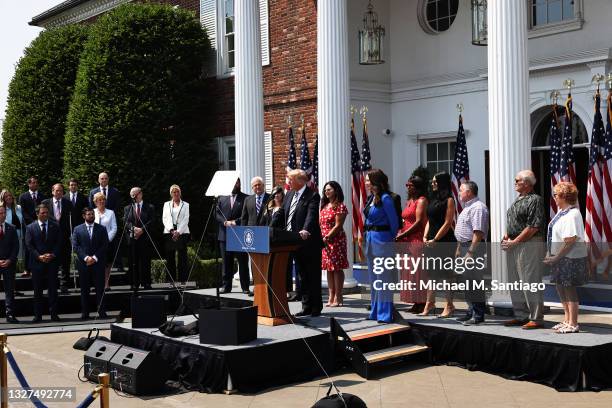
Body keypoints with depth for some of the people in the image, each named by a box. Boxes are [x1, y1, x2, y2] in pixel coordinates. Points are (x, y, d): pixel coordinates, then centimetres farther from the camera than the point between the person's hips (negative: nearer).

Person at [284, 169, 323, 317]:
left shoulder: (312, 195, -12)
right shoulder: (290, 195, 11)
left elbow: (311, 215, -27)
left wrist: (305, 230, -43)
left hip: (309, 243, -8)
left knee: (313, 276, 3)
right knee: (302, 276, 14)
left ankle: (316, 307, 12)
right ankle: (306, 306, 23)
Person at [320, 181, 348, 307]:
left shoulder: (340, 206, -6)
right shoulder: (323, 206, 17)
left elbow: (338, 226, -12)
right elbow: (320, 224, 16)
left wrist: (327, 237, -17)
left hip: (336, 240, -7)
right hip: (323, 241, 7)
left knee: (337, 268, -4)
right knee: (328, 268, 7)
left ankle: (338, 297, -1)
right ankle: (331, 296, 11)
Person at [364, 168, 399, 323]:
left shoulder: (385, 198, -14)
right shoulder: (371, 198, 10)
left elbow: (394, 222, -10)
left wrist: (391, 240, 0)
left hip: (382, 241, -9)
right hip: (370, 240, 9)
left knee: (383, 278, -4)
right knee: (373, 278, 15)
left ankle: (385, 314, 2)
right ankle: (375, 311, 25)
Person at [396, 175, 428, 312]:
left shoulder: (421, 200, -7)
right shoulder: (409, 201, 20)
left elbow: (419, 222, -14)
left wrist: (403, 234, -14)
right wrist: (400, 234, 4)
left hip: (417, 240, -9)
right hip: (407, 241, 9)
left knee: (418, 271, -7)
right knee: (409, 271, 8)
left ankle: (421, 303, -3)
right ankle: (416, 303, 12)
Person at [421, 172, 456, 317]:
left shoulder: (449, 200, -6)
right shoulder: (433, 200, 16)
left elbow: (447, 223, -12)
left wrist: (435, 239, -14)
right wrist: (425, 236, 3)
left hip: (444, 241, -8)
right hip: (431, 242, 8)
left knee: (447, 274, -2)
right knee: (431, 273, 9)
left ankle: (449, 306, 4)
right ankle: (430, 305, 14)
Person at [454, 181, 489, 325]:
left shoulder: (478, 208, -15)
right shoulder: (467, 207, 19)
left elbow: (478, 232, -23)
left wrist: (470, 252, -25)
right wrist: (459, 249, 22)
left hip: (473, 248, -11)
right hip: (464, 247, 11)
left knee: (474, 282, -8)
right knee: (467, 281, 14)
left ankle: (478, 316, -3)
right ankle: (471, 312, 22)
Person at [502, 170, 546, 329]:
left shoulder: (535, 200, -11)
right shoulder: (518, 199, 17)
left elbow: (533, 227, -18)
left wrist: (514, 242, -16)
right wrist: (506, 237, 8)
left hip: (529, 244, -10)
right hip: (513, 245, 10)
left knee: (530, 282, -6)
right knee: (514, 282, 13)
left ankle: (536, 318, 0)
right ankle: (521, 316, 22)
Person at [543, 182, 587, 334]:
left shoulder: (572, 214, -20)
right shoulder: (561, 211, 10)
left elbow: (570, 241, -24)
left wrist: (556, 257, -19)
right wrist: (550, 254, 11)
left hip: (571, 258, -10)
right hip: (560, 257, 10)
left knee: (569, 289, -1)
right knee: (560, 287, 17)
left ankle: (573, 324, 10)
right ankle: (567, 320, 31)